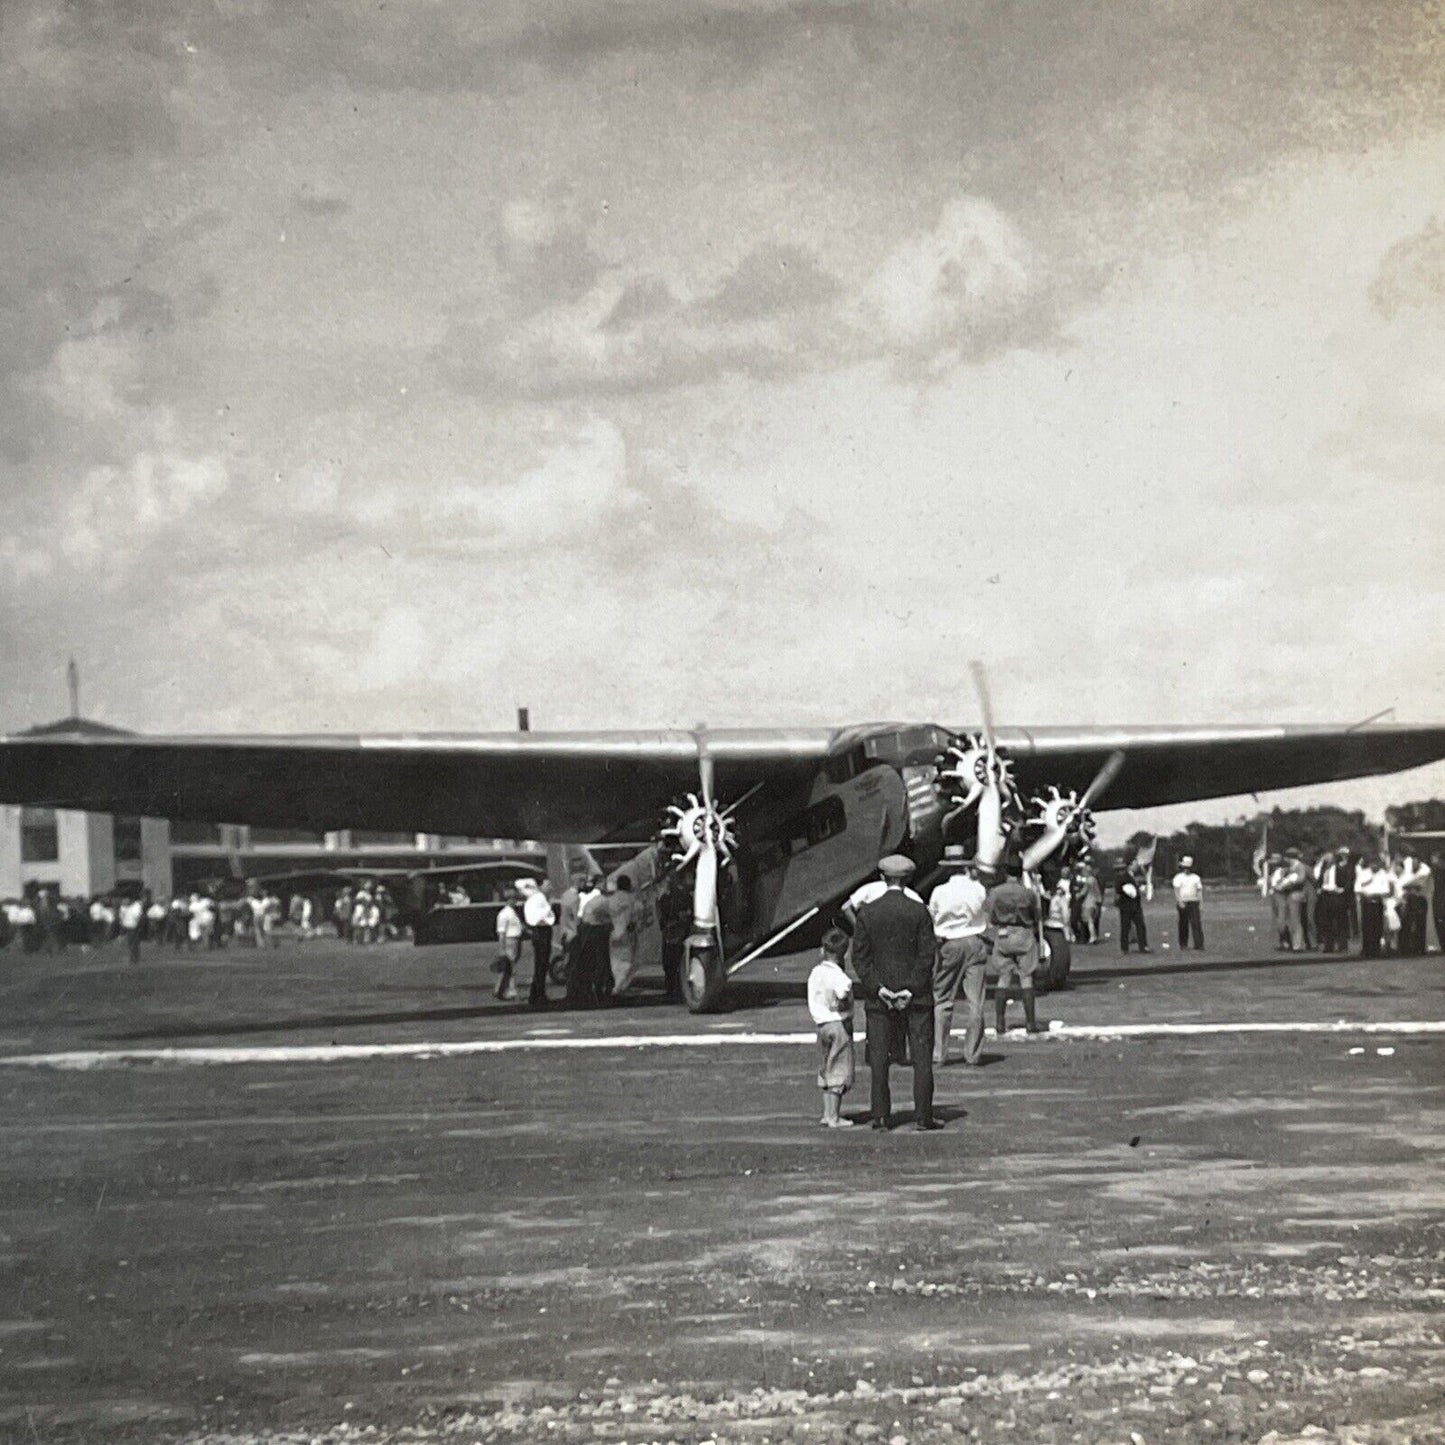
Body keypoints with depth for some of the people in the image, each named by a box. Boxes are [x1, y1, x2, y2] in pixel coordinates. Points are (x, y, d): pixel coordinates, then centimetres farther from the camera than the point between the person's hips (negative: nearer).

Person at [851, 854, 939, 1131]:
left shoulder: (867, 913, -1)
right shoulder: (919, 911, -5)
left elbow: (860, 957, -4)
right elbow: (927, 955, -9)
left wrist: (878, 988, -5)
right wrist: (911, 989, -7)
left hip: (878, 997, 1)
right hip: (916, 996, -1)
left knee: (879, 1058, 6)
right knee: (922, 1056, 3)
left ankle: (880, 1115, 5)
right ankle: (922, 1116, 0)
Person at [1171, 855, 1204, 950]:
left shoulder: (1196, 877, 10)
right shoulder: (1178, 877, 2)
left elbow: (1199, 891, 9)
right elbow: (1176, 890, -9)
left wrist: (1201, 904, 1)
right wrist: (1180, 901, -22)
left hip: (1194, 903, 1)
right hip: (1183, 903, -1)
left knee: (1196, 923, -8)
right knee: (1183, 924, 3)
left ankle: (1199, 945, -11)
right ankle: (1183, 944, 14)